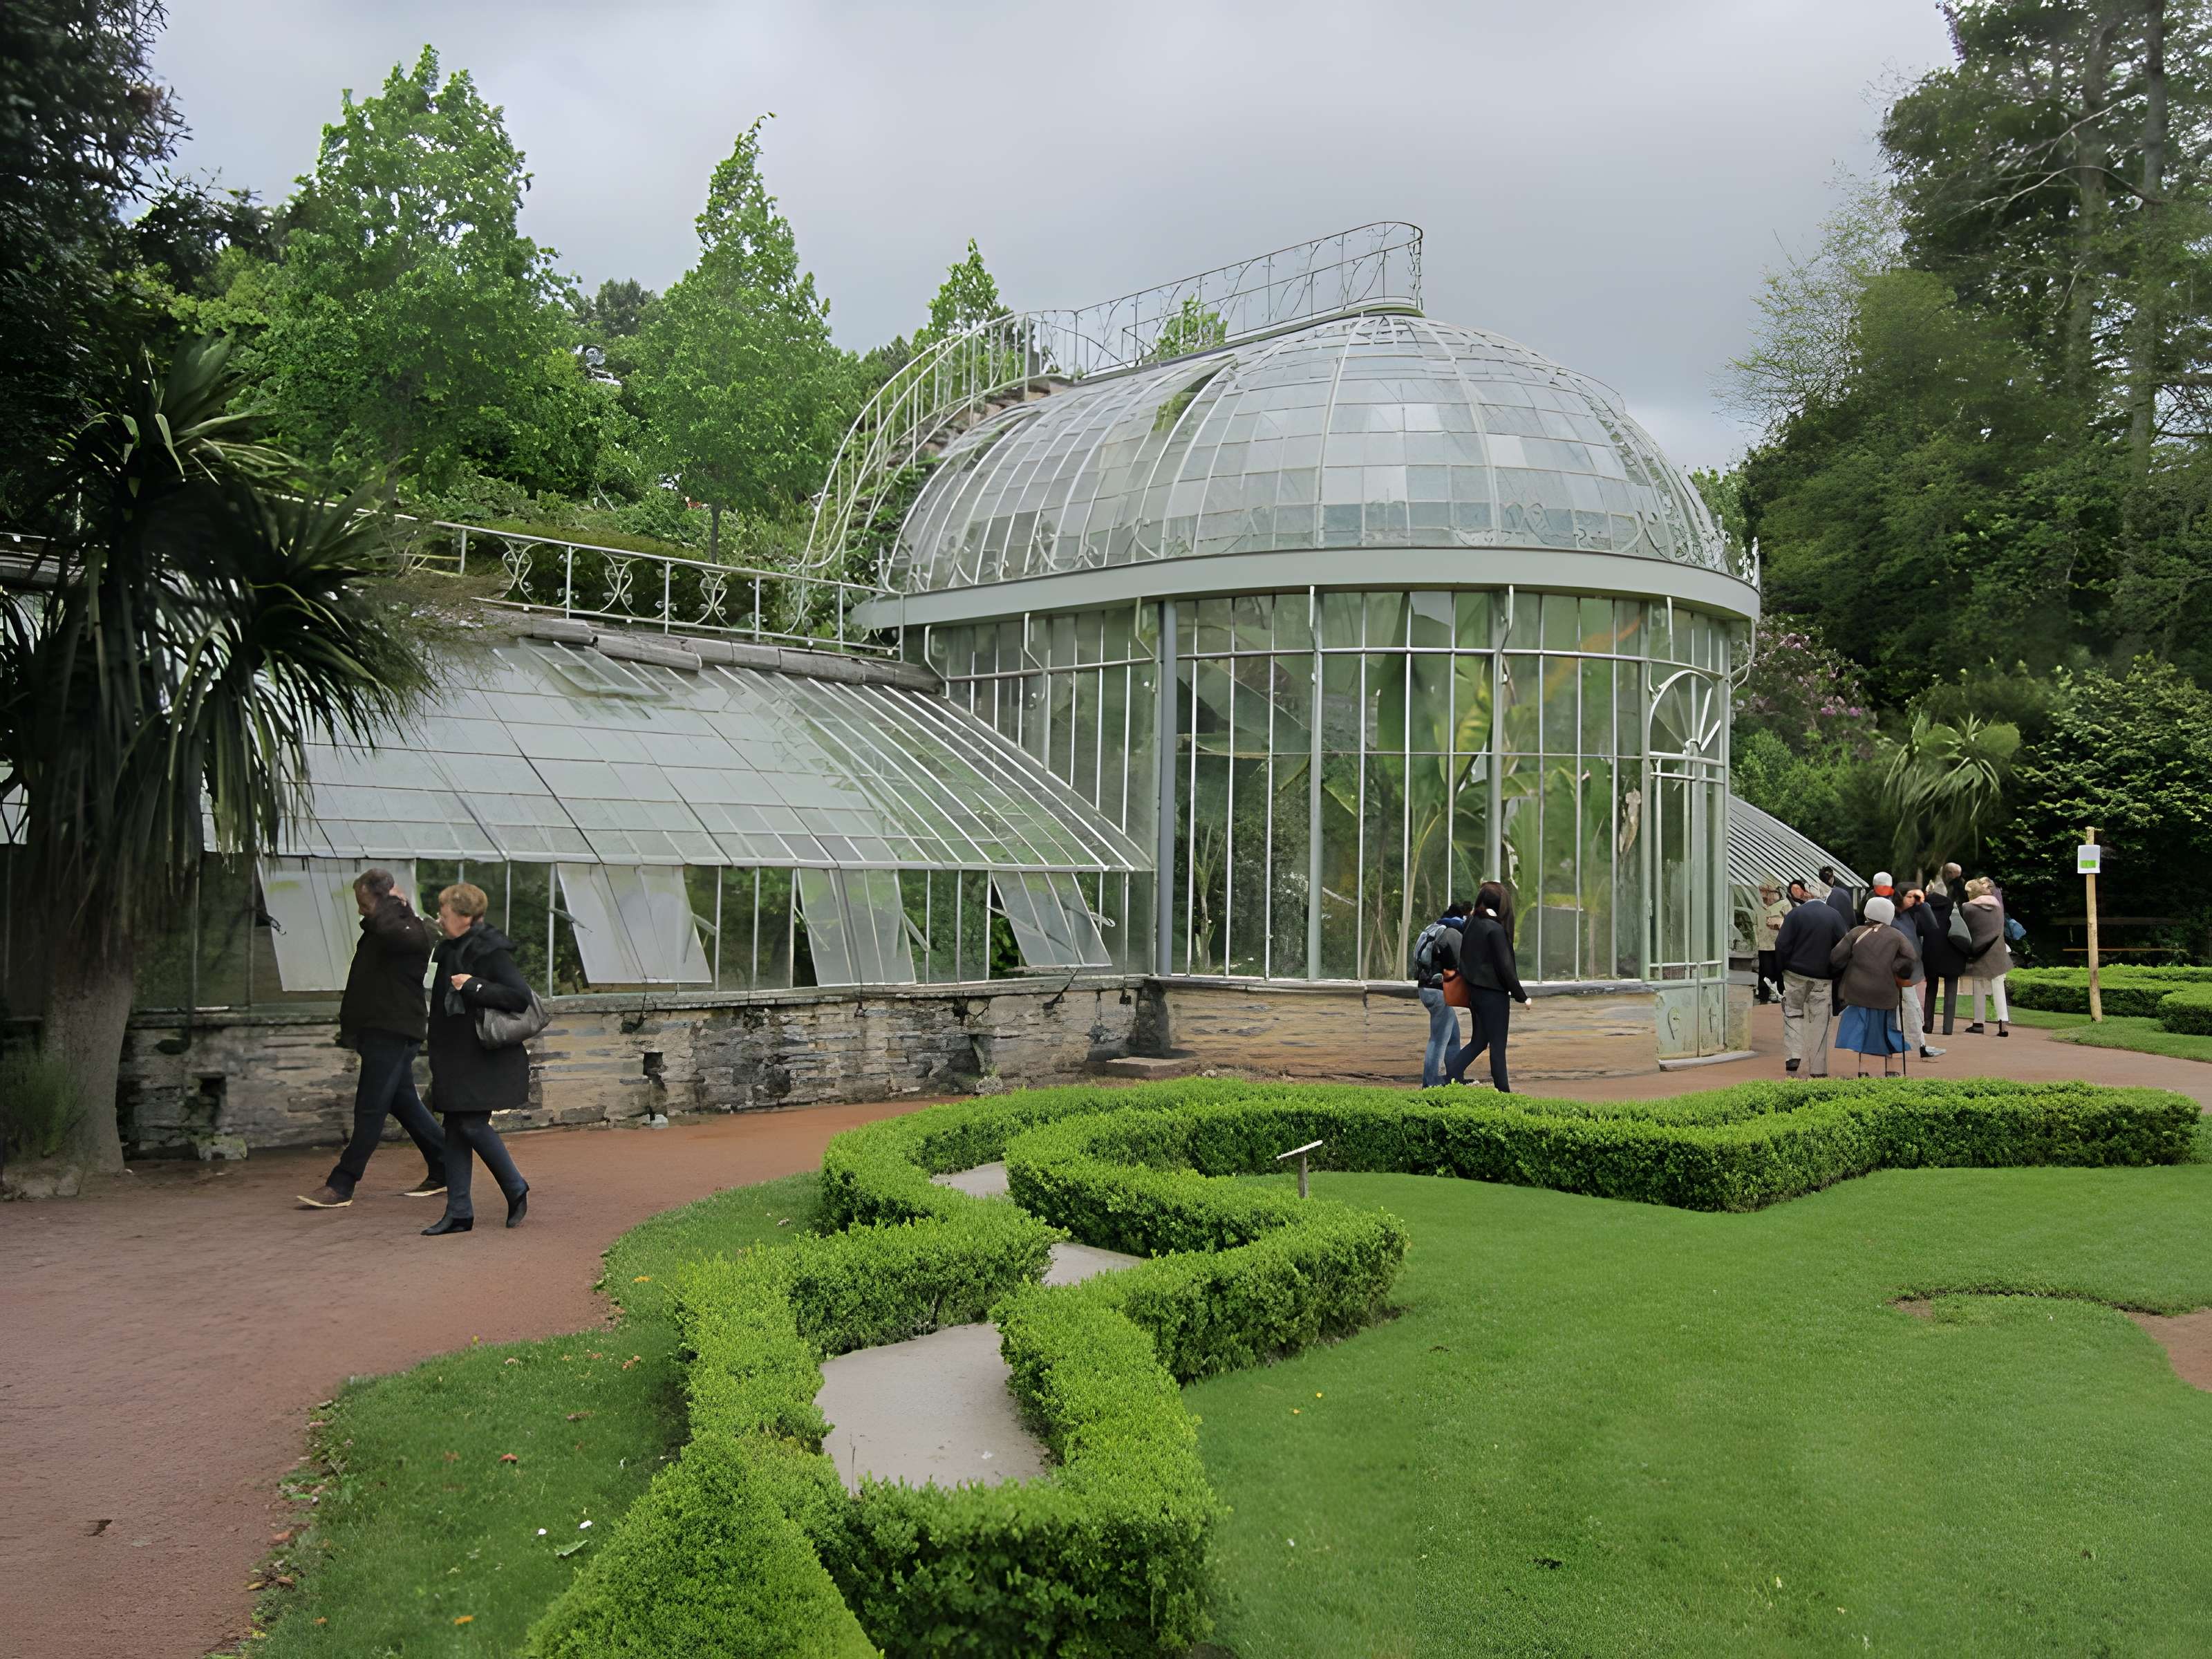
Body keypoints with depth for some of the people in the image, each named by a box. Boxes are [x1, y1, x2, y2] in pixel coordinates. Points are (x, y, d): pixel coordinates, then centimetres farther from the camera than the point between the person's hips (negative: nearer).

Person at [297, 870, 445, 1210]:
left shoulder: (412, 932, -14)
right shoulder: (375, 933, 17)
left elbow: (385, 929, -38)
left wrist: (395, 902, -19)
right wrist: (350, 1028, 22)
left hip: (393, 1033, -10)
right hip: (377, 1030, 10)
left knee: (370, 1110, -6)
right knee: (405, 1105, 13)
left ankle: (341, 1186, -3)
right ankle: (444, 1170, 20)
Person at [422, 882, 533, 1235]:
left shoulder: (491, 951, -15)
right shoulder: (451, 948, 11)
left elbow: (522, 997, -22)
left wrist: (473, 986, -23)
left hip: (485, 1057, -9)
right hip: (456, 1057, 9)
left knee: (473, 1124, -10)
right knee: (455, 1128, 7)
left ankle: (517, 1189, 12)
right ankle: (459, 1213, 13)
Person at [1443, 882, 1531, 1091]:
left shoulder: (1470, 923, 4)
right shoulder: (1495, 929, -17)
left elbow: (1464, 959, 8)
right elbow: (1505, 966, -17)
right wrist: (1521, 996, -11)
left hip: (1474, 991, 7)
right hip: (1494, 993, -7)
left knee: (1479, 1041, 16)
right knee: (1498, 1044, 3)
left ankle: (1453, 1072, 2)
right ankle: (1503, 1090, 10)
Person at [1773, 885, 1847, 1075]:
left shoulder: (1795, 914, -6)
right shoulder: (1835, 916, 0)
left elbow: (1782, 945, -10)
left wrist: (1783, 967, 4)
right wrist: (1834, 972, 11)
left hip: (1795, 974, -1)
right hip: (1823, 978, 1)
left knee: (1793, 1014, 14)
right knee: (1819, 1021, 6)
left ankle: (1793, 1056, -4)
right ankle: (1819, 1070, 8)